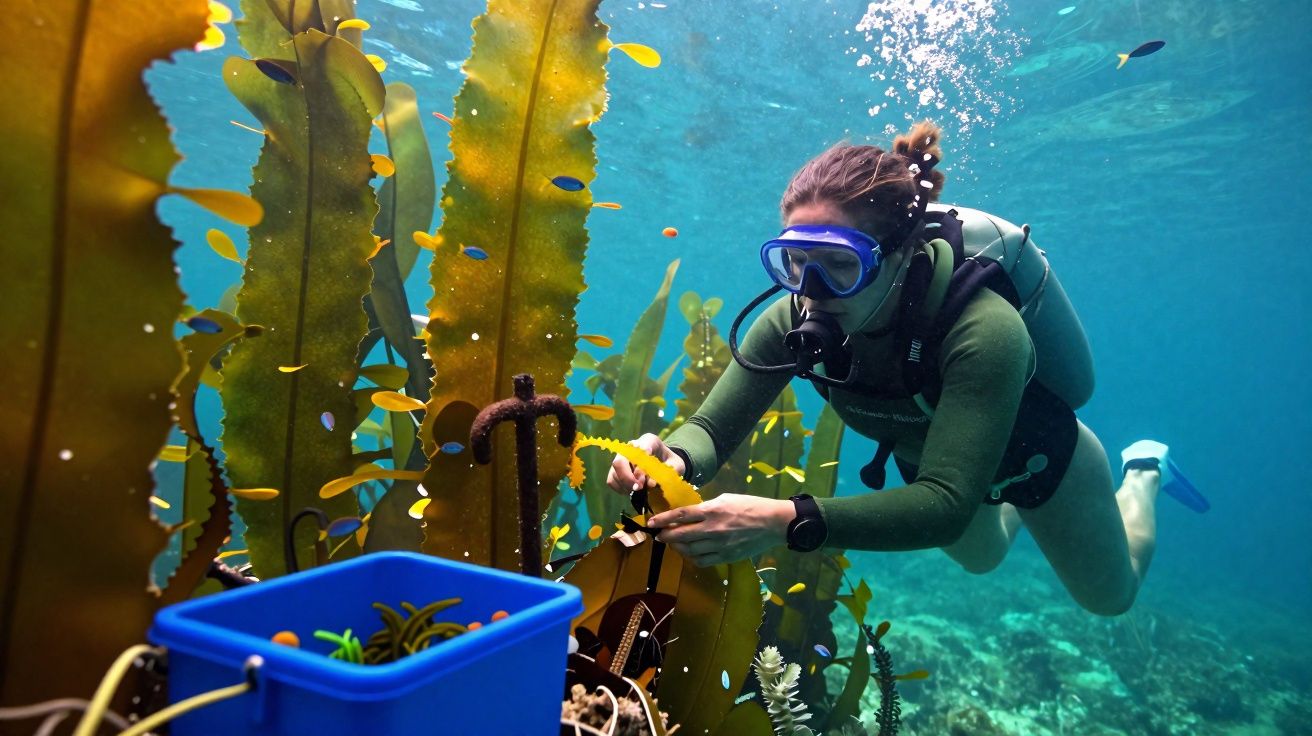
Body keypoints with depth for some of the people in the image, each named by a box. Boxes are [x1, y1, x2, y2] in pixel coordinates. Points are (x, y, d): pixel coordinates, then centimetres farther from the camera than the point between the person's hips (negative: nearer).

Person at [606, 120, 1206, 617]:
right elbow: (714, 425, -29)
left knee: (1110, 594, 26)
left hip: (1036, 457, -3)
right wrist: (677, 459, -54)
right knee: (982, 559, 34)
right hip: (927, 459, 4)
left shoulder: (983, 329, -45)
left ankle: (1141, 471, 51)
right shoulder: (795, 317, -31)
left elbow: (946, 506, -52)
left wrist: (787, 522, -65)